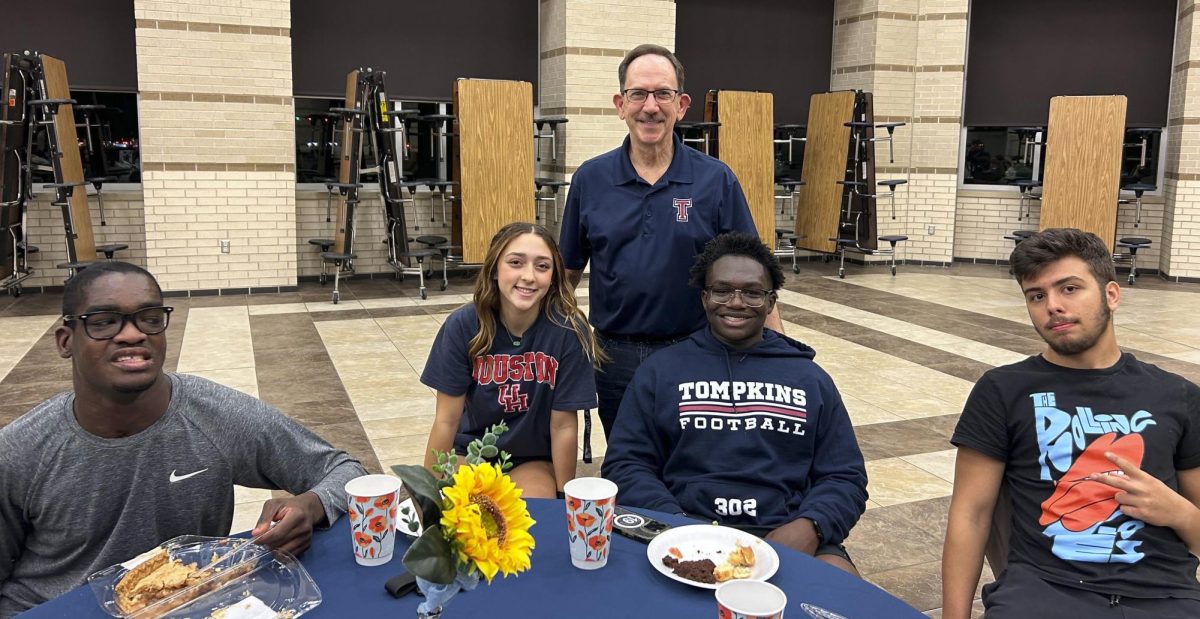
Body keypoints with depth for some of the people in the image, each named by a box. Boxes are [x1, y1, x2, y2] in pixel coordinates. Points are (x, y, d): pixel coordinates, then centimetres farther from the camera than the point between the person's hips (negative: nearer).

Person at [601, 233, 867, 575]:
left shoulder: (810, 378, 17)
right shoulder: (660, 369, 12)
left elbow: (845, 477, 13)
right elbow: (625, 464, 7)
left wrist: (809, 526, -9)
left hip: (787, 534, 1)